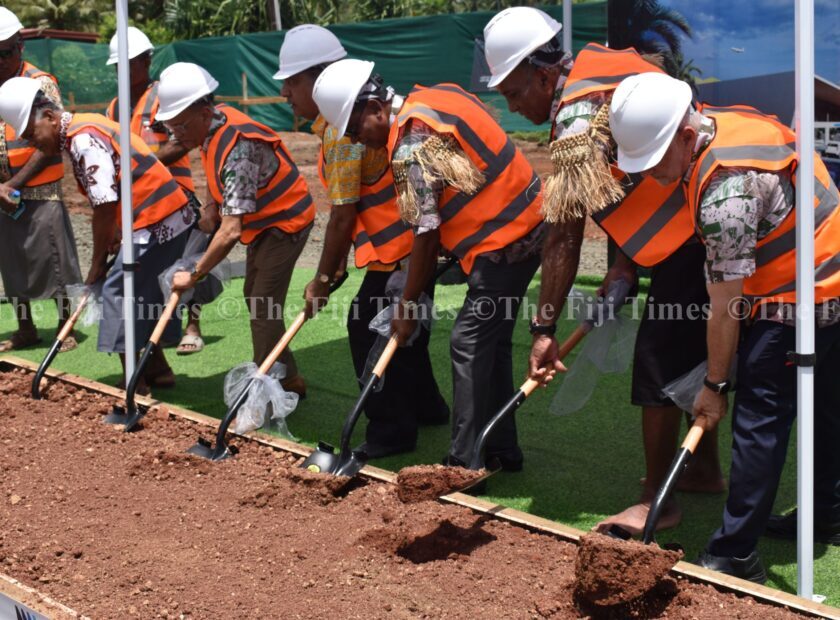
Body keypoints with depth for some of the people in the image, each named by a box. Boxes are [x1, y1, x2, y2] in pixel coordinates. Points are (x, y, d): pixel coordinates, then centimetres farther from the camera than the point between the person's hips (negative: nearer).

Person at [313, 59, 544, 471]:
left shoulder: (411, 144, -20)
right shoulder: (434, 97, 8)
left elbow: (426, 235, -18)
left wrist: (407, 306, -9)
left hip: (501, 243, -10)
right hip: (526, 223, 10)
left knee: (470, 347, -6)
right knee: (492, 343, 16)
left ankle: (465, 465, -2)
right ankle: (502, 448, 24)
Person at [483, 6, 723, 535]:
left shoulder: (580, 116, -21)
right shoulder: (599, 67, 7)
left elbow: (564, 237, -22)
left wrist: (544, 327, -17)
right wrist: (626, 263, 7)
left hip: (695, 234, -10)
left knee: (660, 360, -4)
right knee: (694, 349, 20)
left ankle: (657, 501, 5)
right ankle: (707, 468, 35)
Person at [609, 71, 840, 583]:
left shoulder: (725, 193, -30)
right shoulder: (722, 120, -2)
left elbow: (727, 306, -23)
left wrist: (715, 384, -12)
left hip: (797, 301, -10)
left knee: (759, 420, -6)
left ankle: (736, 555, -2)